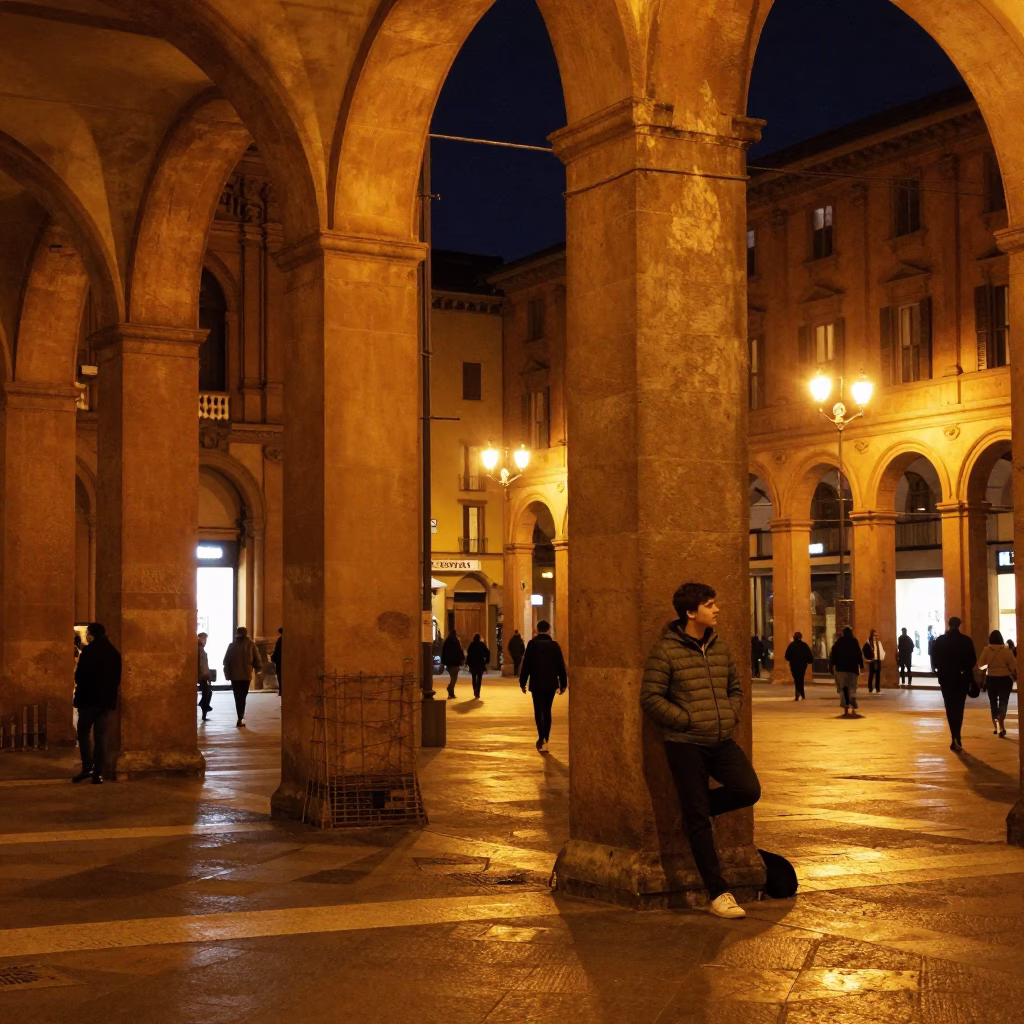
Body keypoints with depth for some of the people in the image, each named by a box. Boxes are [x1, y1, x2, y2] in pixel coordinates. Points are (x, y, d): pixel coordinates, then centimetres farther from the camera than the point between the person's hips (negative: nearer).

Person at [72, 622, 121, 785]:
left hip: (89, 698, -5)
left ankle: (88, 766, -5)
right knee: (100, 736, 6)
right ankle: (98, 773, 3)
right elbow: (118, 677, 10)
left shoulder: (89, 651, -12)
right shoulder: (114, 652, 6)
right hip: (107, 699, 5)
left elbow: (80, 676, -14)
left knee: (83, 732, 8)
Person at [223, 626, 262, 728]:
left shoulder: (232, 645, 2)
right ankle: (240, 719, -7)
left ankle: (240, 719, 5)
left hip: (234, 675, 1)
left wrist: (227, 674, 8)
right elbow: (257, 660, -2)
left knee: (238, 697, 8)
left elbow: (226, 661, 2)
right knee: (242, 697, 4)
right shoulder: (250, 645, -2)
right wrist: (258, 668, 17)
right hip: (246, 675, -1)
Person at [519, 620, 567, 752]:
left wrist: (523, 682, 1)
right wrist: (563, 683, 9)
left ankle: (541, 737, -19)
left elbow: (526, 664, -5)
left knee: (538, 710, -1)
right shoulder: (554, 644, 0)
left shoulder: (532, 644, -5)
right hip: (551, 683, 2)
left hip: (536, 683, -2)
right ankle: (546, 738, 14)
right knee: (547, 711, 13)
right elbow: (561, 665, 2)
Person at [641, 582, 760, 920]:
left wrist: (731, 715, 2)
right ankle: (718, 894, 6)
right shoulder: (665, 650, -8)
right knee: (698, 820, -2)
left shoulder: (720, 647, 10)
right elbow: (650, 698, -10)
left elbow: (735, 687, 21)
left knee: (749, 790, -15)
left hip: (722, 741, 5)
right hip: (686, 744, -5)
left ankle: (696, 807, 15)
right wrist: (688, 721, -13)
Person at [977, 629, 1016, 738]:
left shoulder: (986, 650, -7)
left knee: (993, 702, 16)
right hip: (1005, 679, -2)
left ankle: (995, 726, 22)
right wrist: (1015, 676, 6)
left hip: (991, 679, 2)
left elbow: (981, 665, -3)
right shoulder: (1006, 650, -11)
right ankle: (1000, 725, -21)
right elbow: (1013, 665, -11)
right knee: (1003, 702, 2)